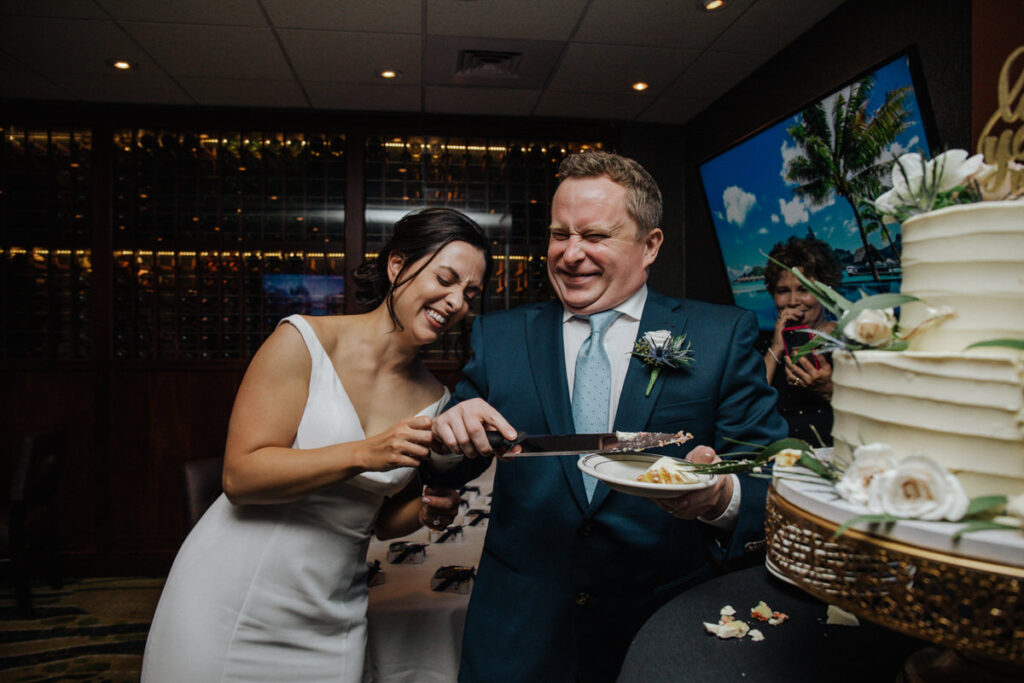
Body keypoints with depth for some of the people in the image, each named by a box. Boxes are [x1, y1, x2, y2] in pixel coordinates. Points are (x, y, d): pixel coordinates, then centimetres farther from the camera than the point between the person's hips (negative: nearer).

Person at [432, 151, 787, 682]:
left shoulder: (722, 335, -3)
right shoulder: (498, 336, 2)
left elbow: (768, 474, -7)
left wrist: (722, 497, -29)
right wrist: (452, 431, -18)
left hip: (666, 624, -1)